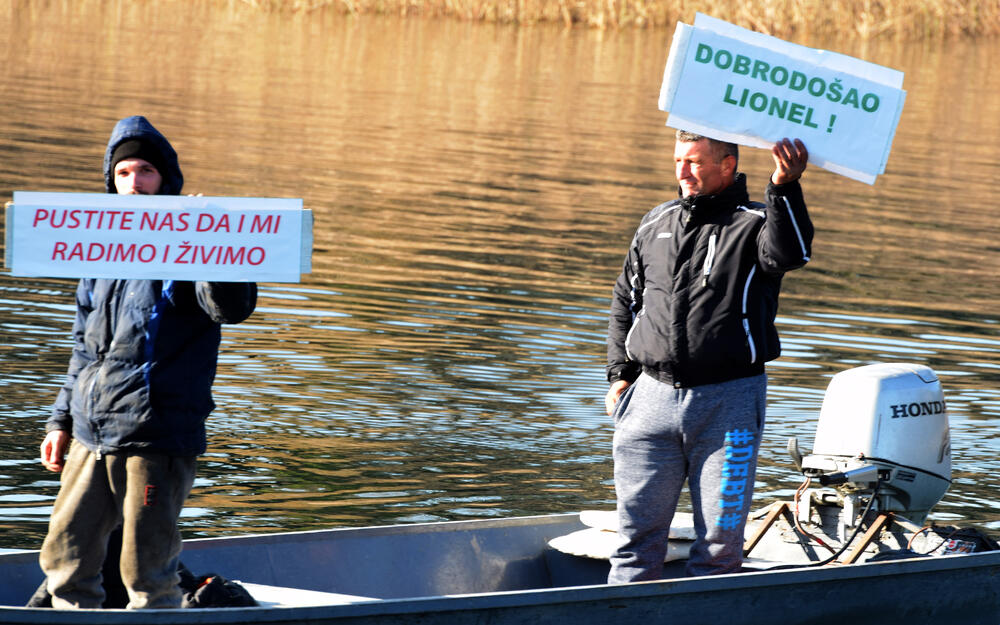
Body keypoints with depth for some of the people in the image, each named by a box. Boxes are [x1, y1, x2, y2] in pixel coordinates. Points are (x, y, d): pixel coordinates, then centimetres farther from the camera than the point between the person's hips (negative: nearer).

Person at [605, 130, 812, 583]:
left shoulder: (753, 225, -1)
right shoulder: (655, 224, 14)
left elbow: (788, 255, -24)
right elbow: (625, 303, 22)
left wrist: (785, 190, -37)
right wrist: (620, 375, 13)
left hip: (728, 404, -4)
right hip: (651, 398, 4)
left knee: (720, 537, -1)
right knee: (638, 530, 5)